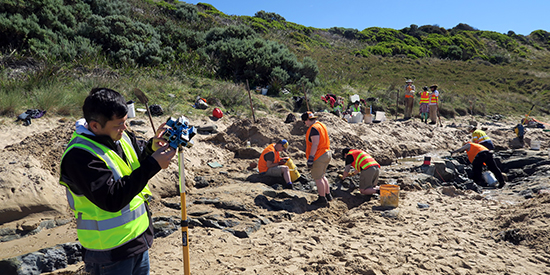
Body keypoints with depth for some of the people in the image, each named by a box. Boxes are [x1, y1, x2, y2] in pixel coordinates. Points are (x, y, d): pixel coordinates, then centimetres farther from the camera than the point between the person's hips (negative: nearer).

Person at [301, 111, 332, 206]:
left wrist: (310, 159, -22)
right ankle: (328, 195, 28)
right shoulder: (321, 125, 14)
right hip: (326, 153, 10)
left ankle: (322, 199, 6)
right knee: (321, 176, 21)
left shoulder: (314, 128, -17)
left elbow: (315, 144, -23)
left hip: (319, 157, -10)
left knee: (317, 178, -1)